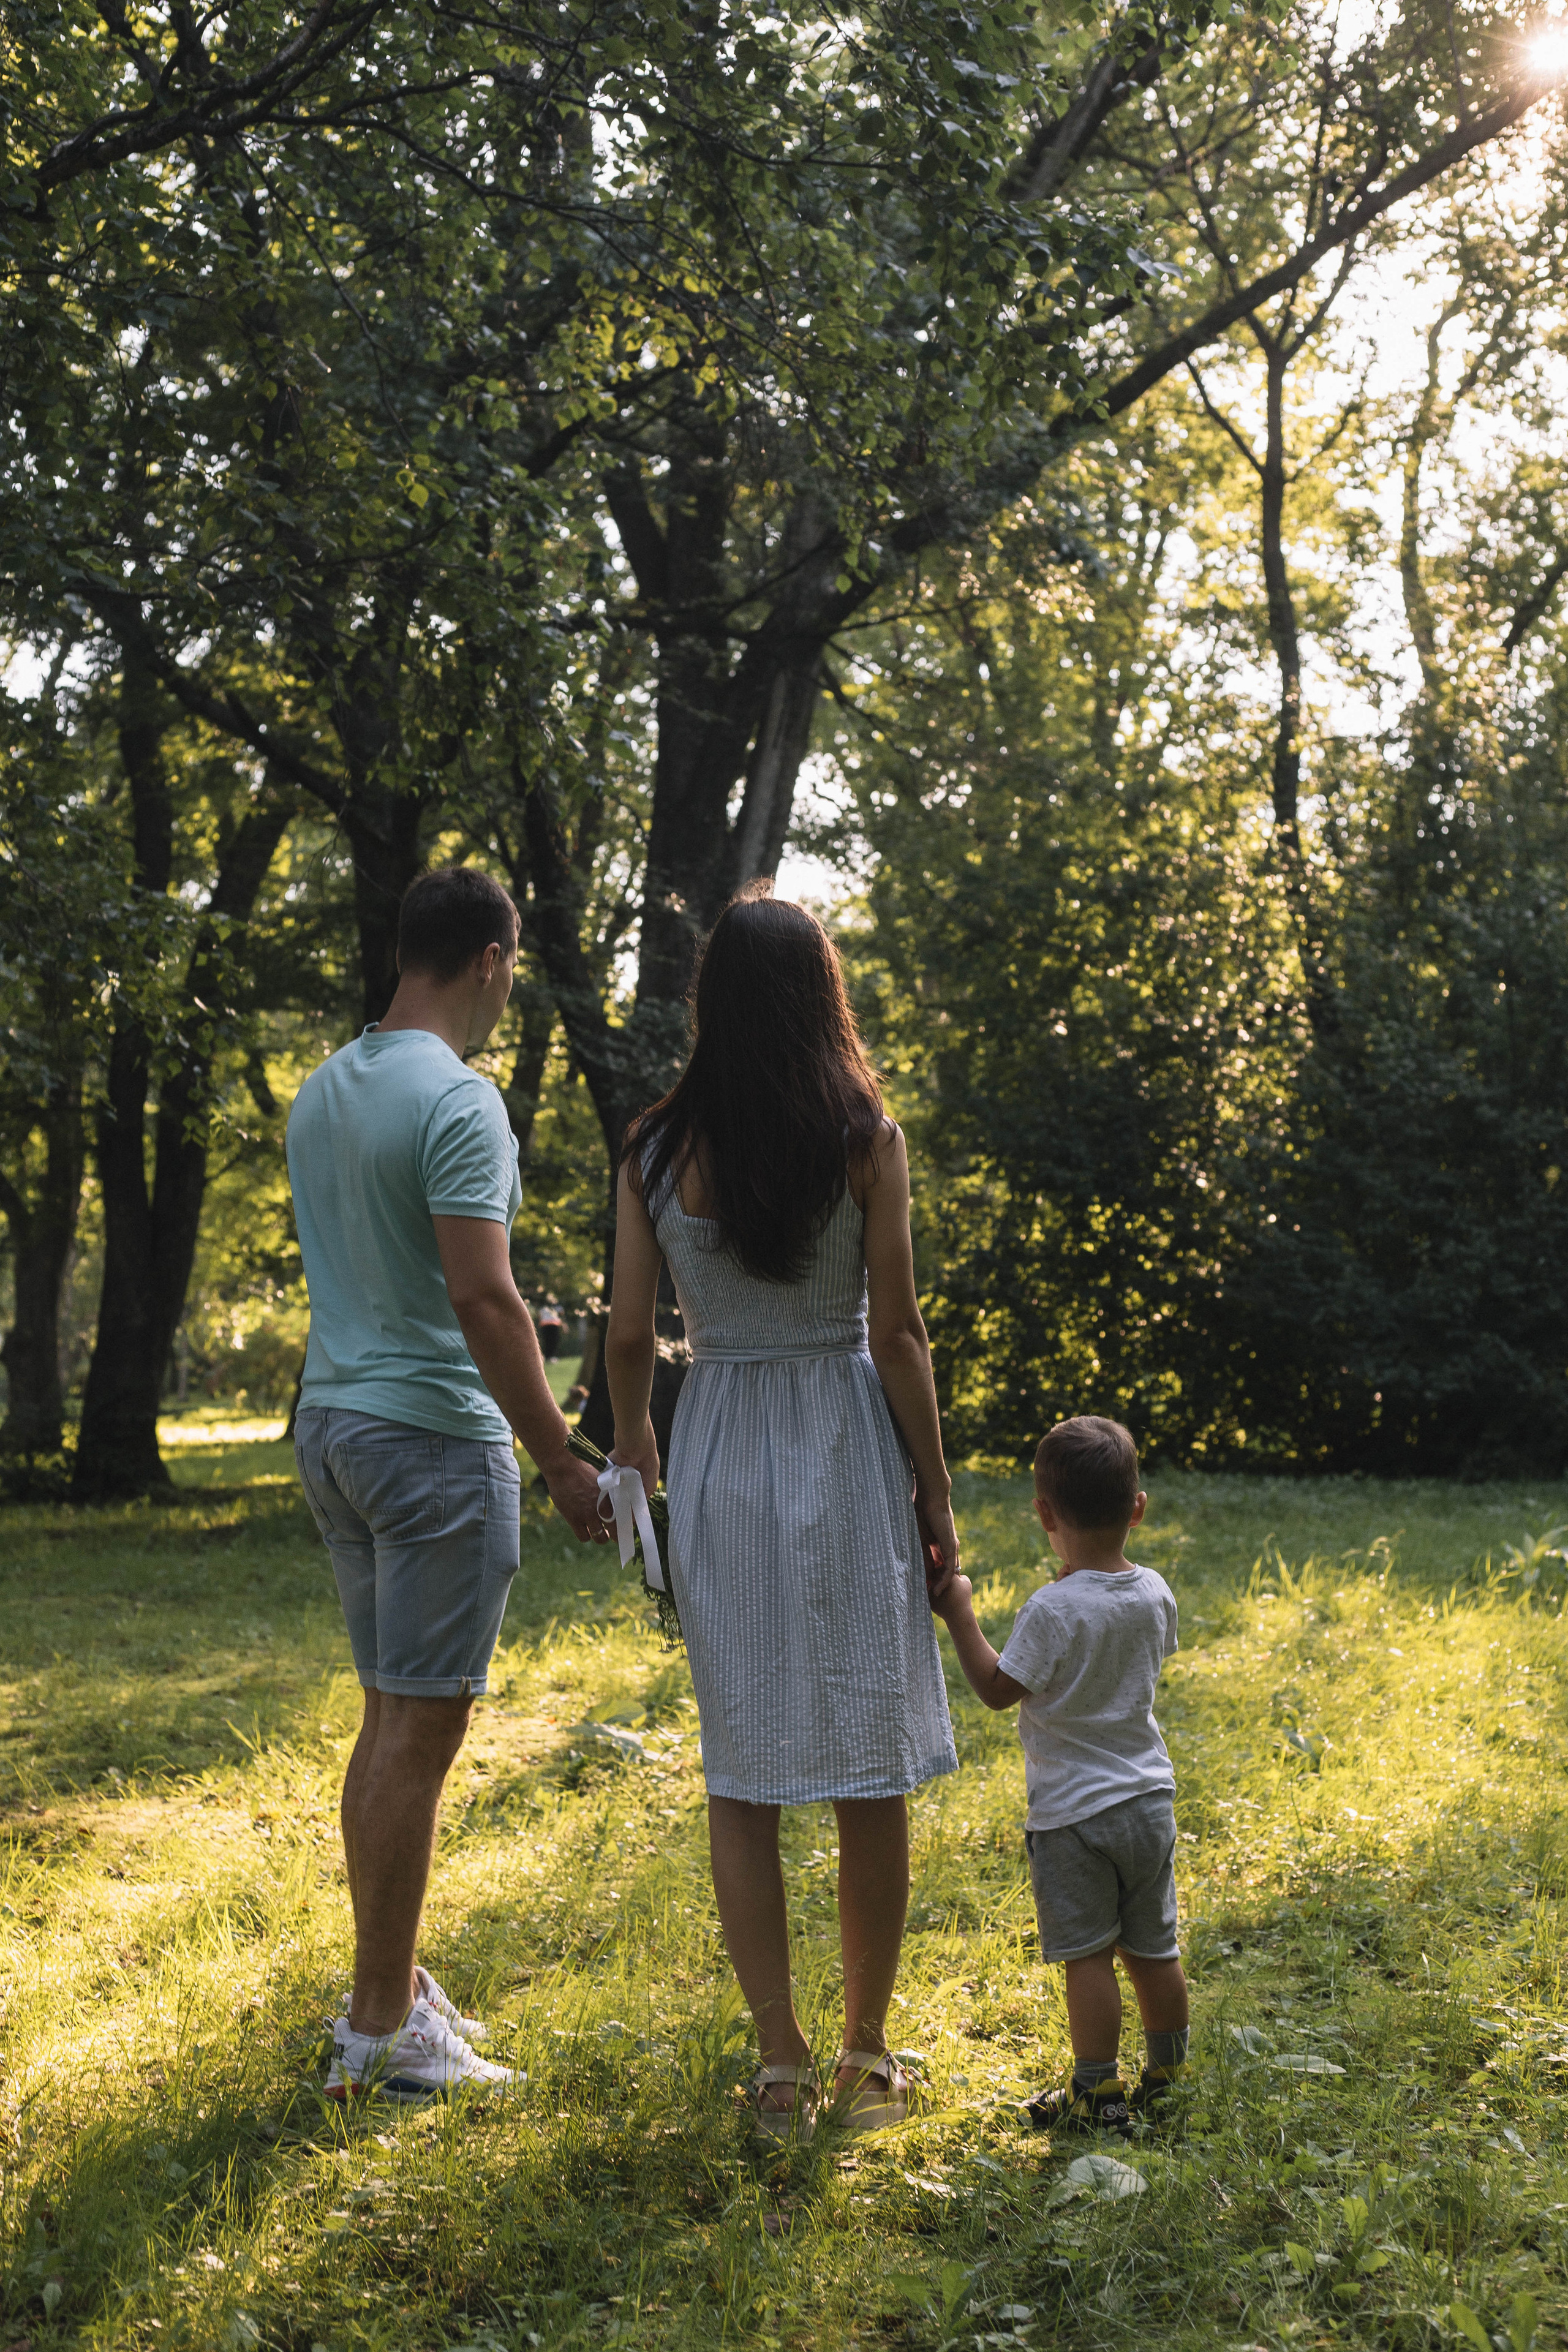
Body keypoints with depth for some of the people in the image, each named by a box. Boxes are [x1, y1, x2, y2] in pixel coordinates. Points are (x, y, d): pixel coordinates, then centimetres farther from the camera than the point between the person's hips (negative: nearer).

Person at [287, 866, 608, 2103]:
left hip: (332, 1423, 9)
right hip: (432, 1435, -9)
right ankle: (380, 2032, 4)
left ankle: (396, 1988, 25)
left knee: (392, 1718, 16)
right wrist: (561, 1461, -18)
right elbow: (483, 1297, -23)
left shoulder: (320, 1092, 11)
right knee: (419, 1732, -2)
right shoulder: (456, 1100, -17)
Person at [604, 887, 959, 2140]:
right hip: (848, 1448, -1)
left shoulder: (658, 1146, -3)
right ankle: (868, 2055, 19)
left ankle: (782, 2066, 13)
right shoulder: (866, 1136, -8)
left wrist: (631, 1441, 17)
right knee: (871, 1769, 10)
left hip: (720, 1454, 2)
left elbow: (629, 1332, 0)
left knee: (743, 1775, 10)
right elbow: (896, 1330, -7)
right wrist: (934, 1486, 1)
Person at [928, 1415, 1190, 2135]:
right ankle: (1167, 2077, 27)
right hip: (1149, 1798, 6)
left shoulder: (1052, 1611, -21)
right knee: (1153, 1950, 16)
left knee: (1088, 1956, 1)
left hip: (1073, 1812, -6)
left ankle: (1098, 2095, 7)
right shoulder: (1154, 1595, -2)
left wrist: (959, 1614, -7)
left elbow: (998, 1689, -14)